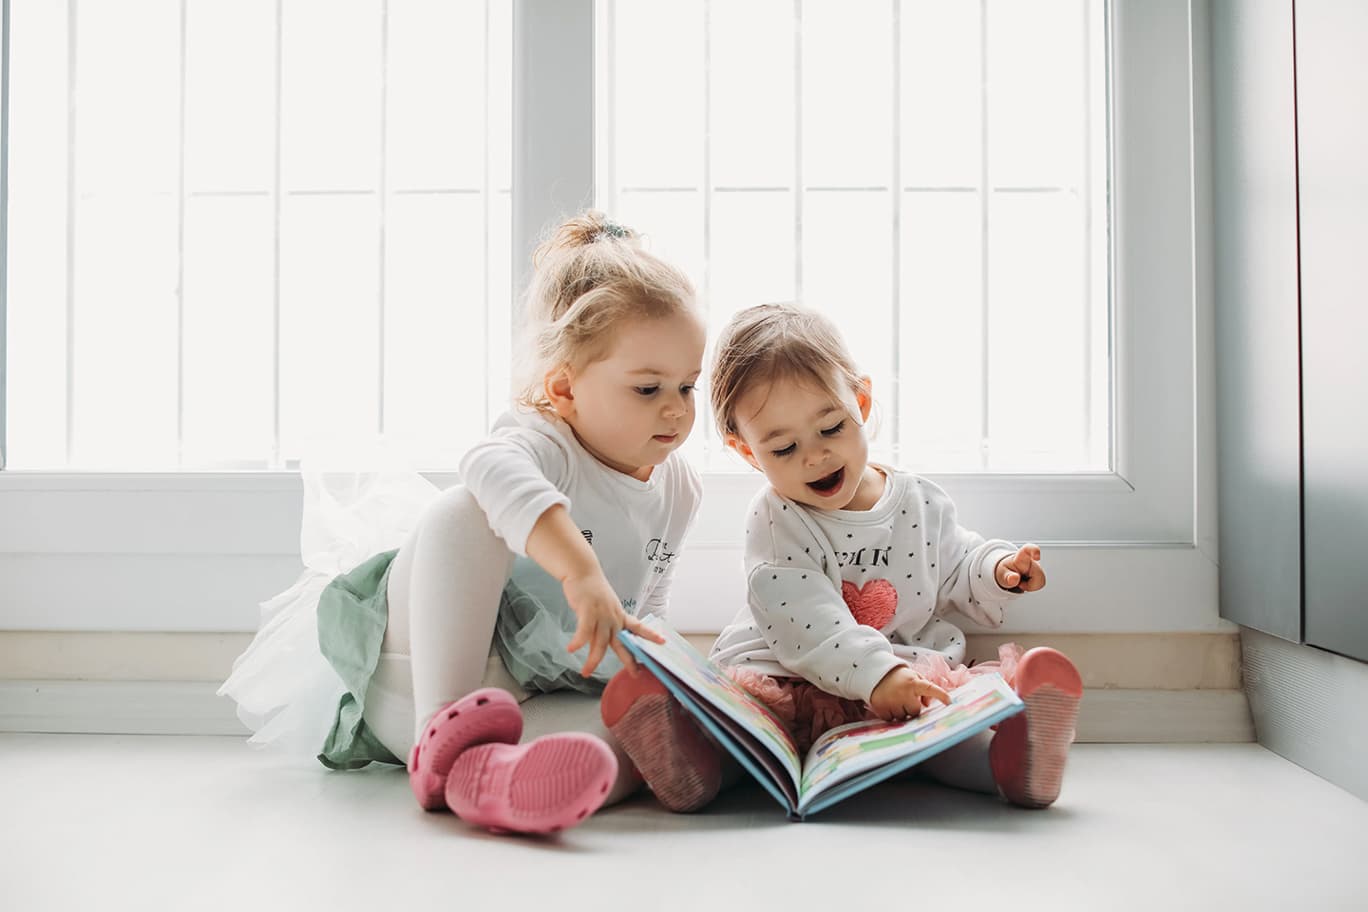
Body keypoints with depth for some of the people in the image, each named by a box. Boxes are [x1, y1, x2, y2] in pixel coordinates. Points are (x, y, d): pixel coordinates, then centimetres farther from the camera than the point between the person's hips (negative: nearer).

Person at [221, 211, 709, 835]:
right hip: (420, 678, -5)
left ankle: (484, 772, -51)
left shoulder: (678, 490, 5)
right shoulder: (543, 440, -18)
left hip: (537, 699, 6)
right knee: (467, 508, -31)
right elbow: (495, 468, -47)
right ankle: (440, 727, -38)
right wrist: (580, 569, -59)